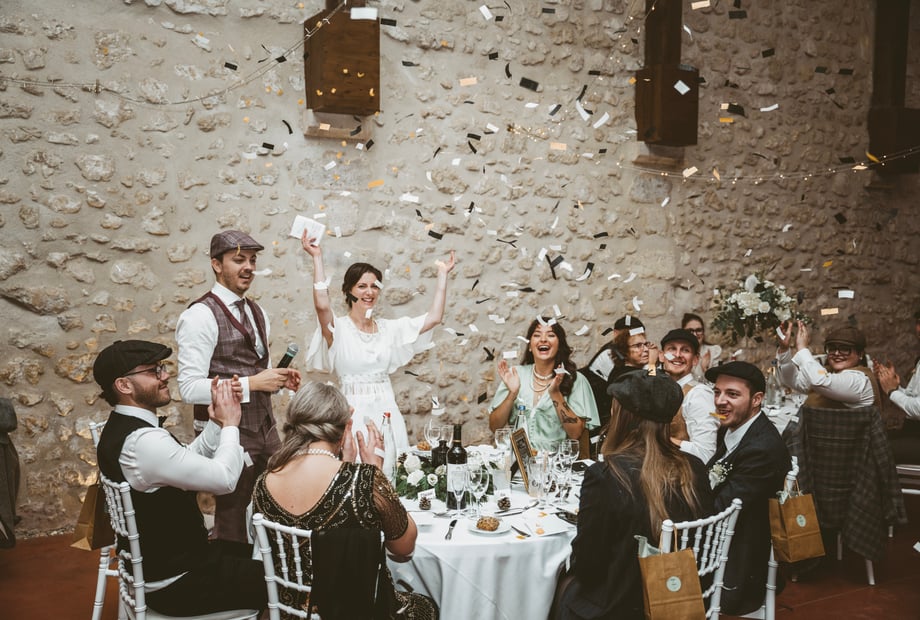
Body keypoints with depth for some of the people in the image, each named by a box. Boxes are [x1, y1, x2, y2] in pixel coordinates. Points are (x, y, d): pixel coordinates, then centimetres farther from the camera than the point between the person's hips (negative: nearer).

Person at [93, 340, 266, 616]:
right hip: (174, 584, -10)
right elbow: (225, 479, -28)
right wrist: (230, 424, -13)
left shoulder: (121, 427, 2)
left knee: (252, 555, 25)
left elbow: (189, 461, 9)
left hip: (158, 563, 10)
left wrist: (216, 423, -5)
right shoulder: (143, 441, -30)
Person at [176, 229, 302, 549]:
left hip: (265, 428, 8)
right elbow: (190, 388, -19)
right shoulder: (200, 315, -12)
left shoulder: (257, 313, 14)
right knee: (234, 526, 0)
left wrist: (280, 379, 1)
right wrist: (252, 383, -21)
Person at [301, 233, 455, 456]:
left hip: (387, 411, 4)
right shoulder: (338, 328, -3)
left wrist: (442, 274, 8)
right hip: (354, 413, -4)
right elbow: (322, 305, -24)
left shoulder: (389, 328, 10)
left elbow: (434, 317, 6)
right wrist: (317, 258, -21)